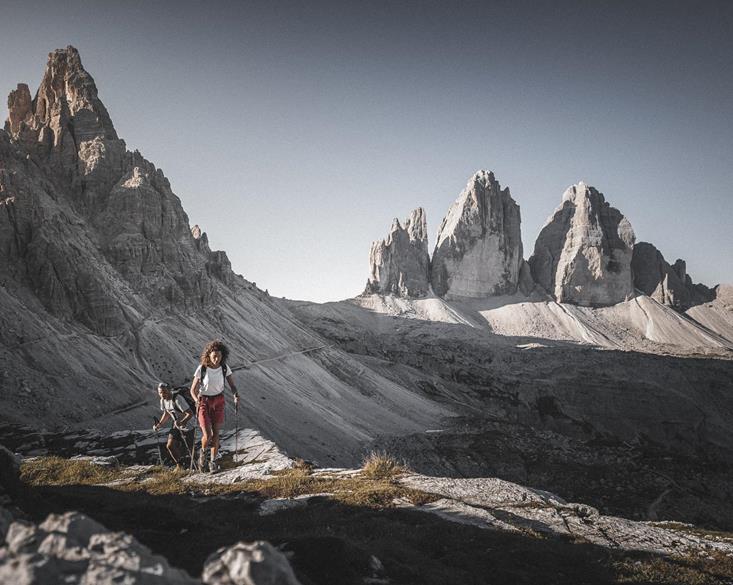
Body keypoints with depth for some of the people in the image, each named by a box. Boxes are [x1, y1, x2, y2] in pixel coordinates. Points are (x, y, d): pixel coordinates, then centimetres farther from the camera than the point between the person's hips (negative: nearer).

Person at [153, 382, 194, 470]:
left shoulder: (177, 400, -28)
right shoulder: (163, 400, -4)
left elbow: (190, 413, -31)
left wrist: (181, 422, -44)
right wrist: (159, 424, 4)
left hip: (188, 423, -7)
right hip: (176, 424, 7)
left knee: (187, 447, -9)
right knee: (170, 445, -1)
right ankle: (179, 465, 20)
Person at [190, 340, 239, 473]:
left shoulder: (225, 367, -10)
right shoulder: (201, 369, -17)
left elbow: (232, 385, -2)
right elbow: (193, 390, -10)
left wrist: (236, 395, -24)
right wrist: (197, 401, -30)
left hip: (219, 402, 3)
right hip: (204, 402, -2)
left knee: (216, 433, 4)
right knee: (207, 435, -11)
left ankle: (213, 462, 22)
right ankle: (203, 452, 22)